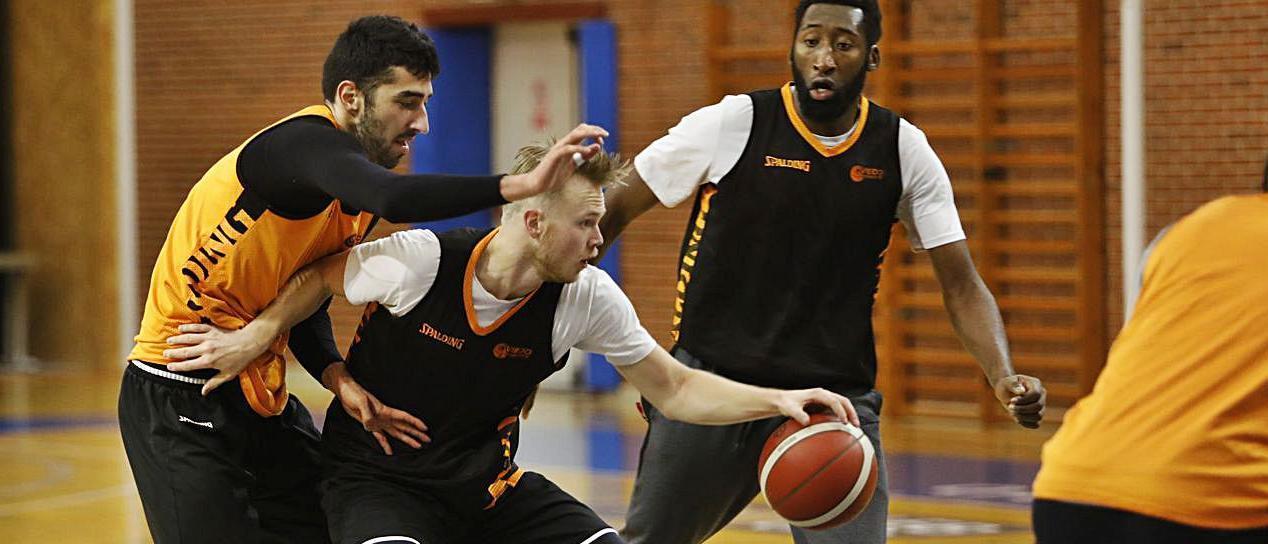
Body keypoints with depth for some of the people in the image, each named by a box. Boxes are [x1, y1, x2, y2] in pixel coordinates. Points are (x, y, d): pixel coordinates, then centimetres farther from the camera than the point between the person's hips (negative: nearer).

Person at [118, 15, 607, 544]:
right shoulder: (305, 141, -20)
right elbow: (395, 199, -40)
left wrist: (339, 380, -7)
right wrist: (520, 184, -41)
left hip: (260, 397, 9)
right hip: (181, 401, -9)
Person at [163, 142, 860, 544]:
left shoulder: (586, 299, -12)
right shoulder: (418, 261, -22)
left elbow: (673, 388, -2)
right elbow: (320, 274, -1)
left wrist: (777, 401, -15)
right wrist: (259, 334, -13)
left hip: (487, 481, 5)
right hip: (376, 477, -4)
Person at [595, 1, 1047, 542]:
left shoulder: (903, 150, -3)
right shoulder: (733, 125, -10)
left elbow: (961, 286, -1)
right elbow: (615, 210, 0)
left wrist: (1004, 378, -18)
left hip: (836, 396, 1)